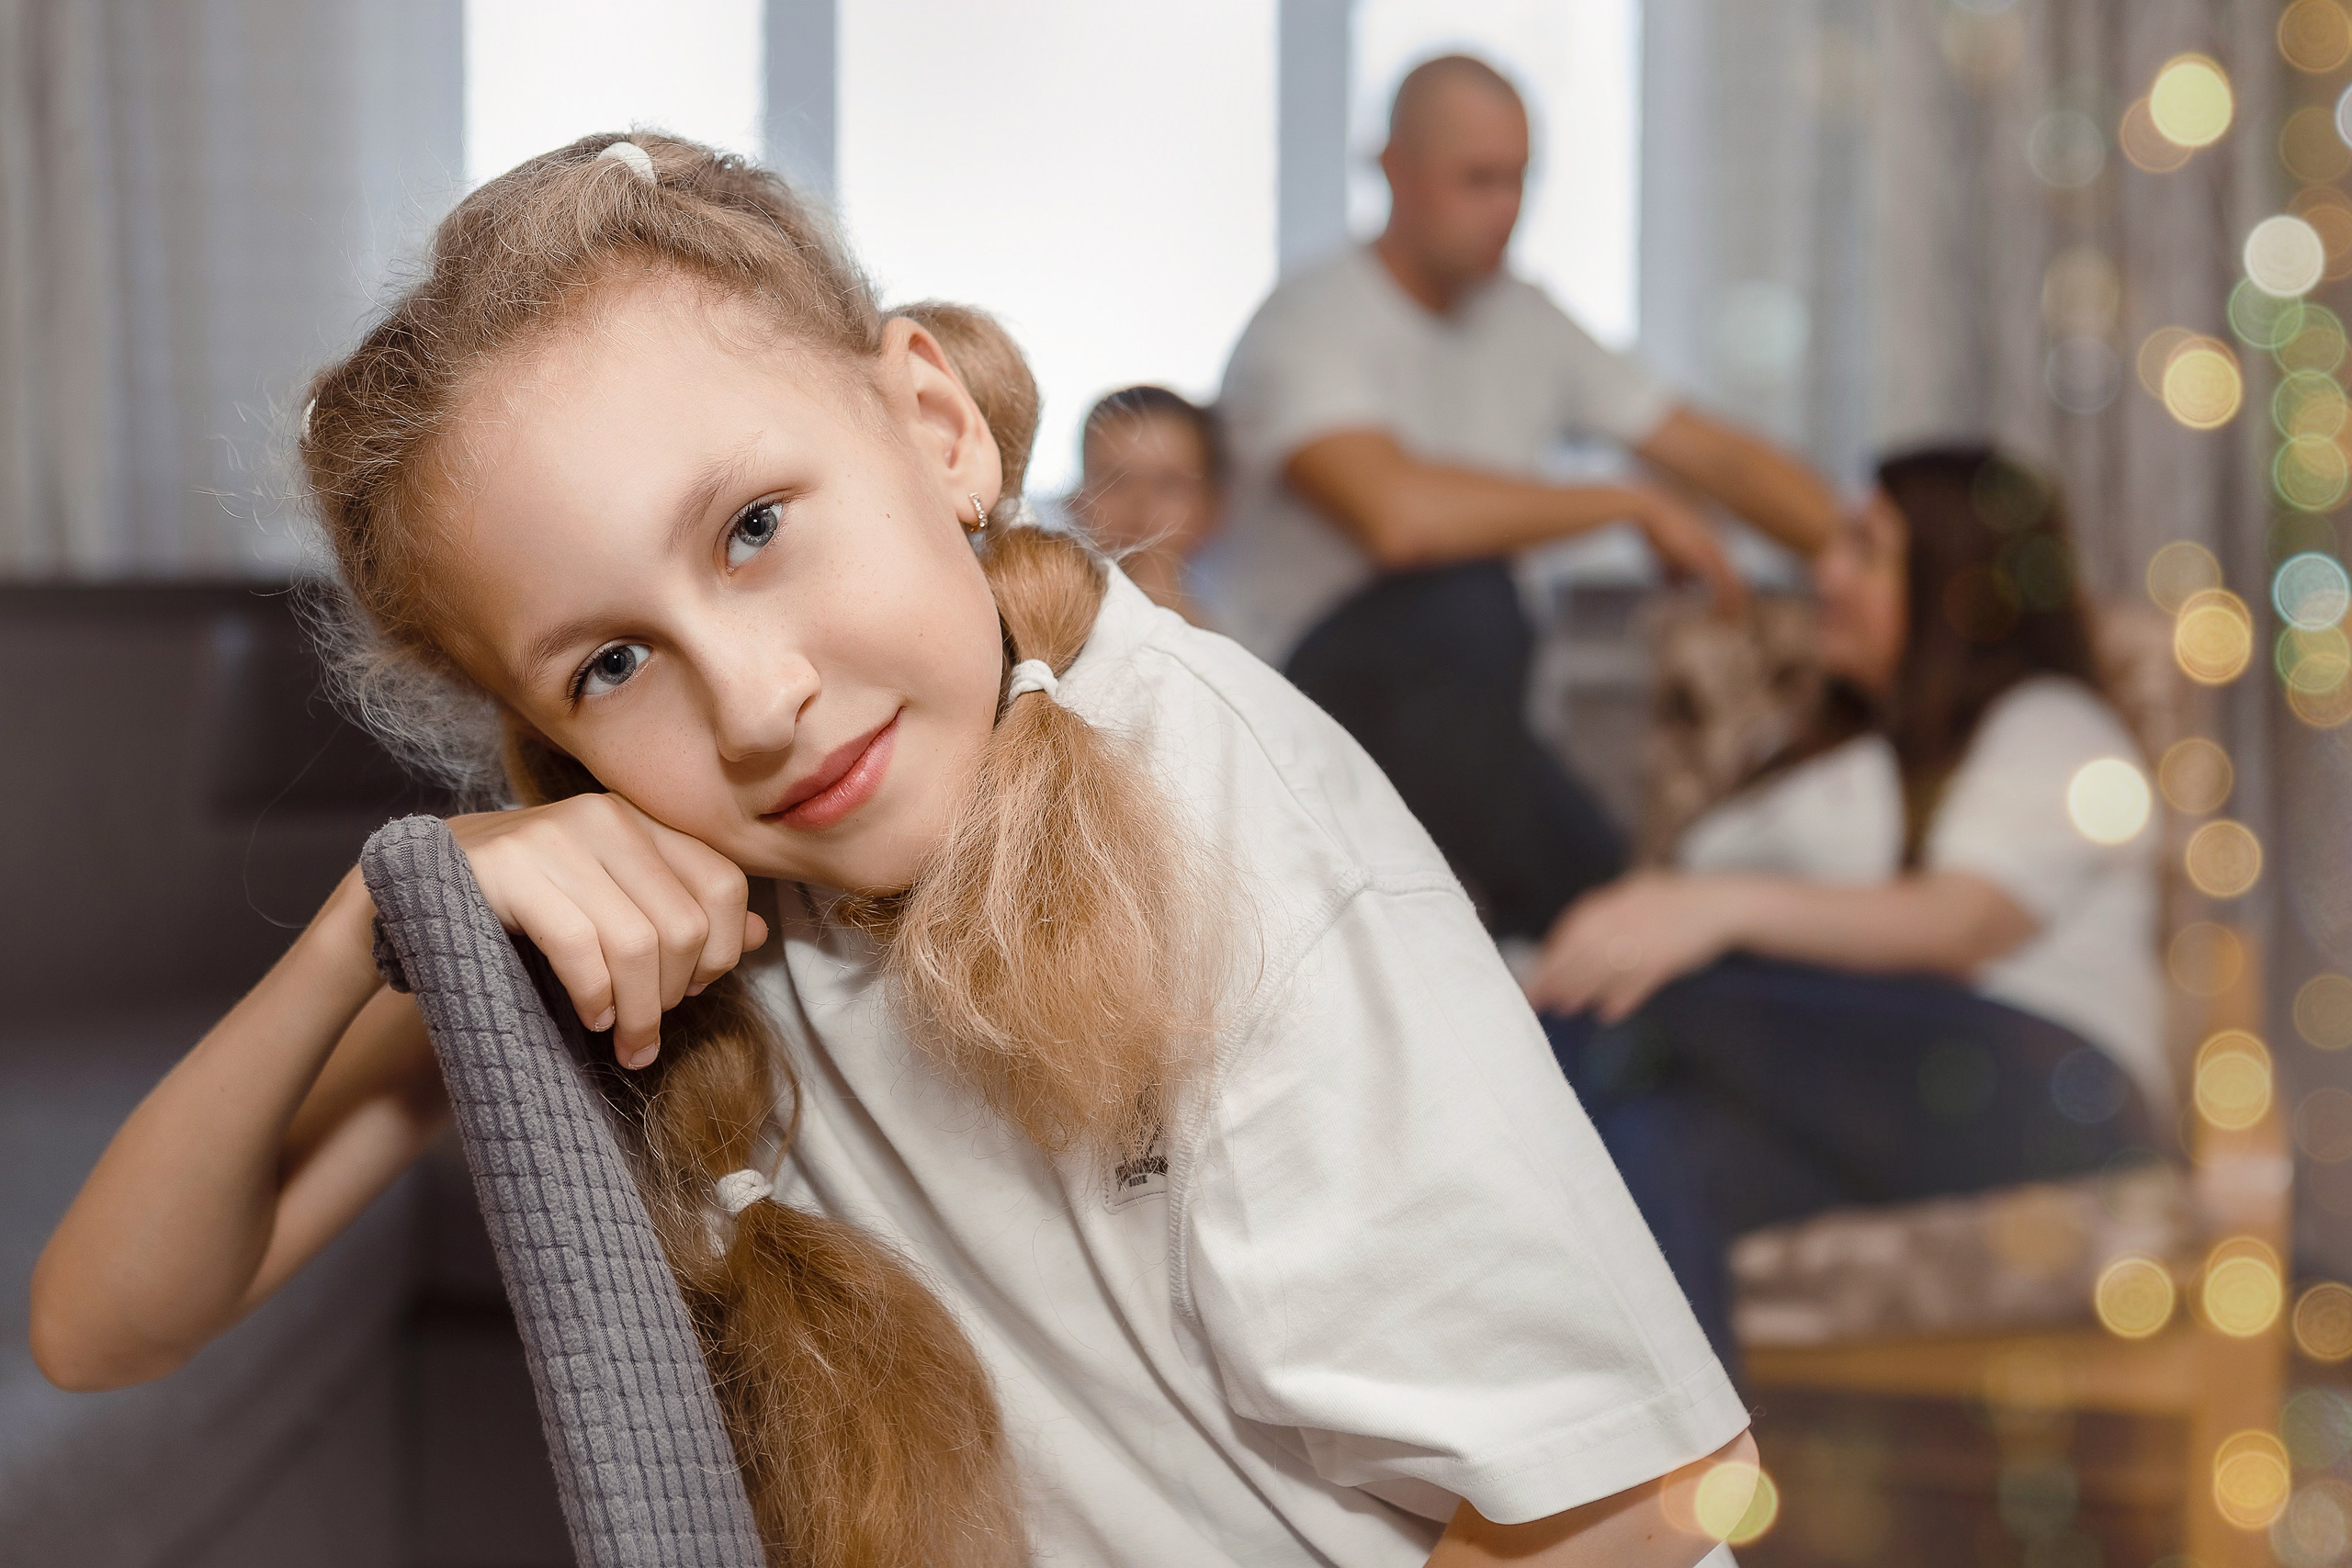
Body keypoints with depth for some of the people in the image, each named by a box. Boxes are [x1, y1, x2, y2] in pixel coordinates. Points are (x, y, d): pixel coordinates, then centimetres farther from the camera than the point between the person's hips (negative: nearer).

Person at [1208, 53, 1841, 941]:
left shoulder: (1525, 323, 10)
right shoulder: (1307, 328, -11)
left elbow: (1715, 456, 11)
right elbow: (1398, 514, -28)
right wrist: (1635, 503, -18)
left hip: (1448, 712, 5)